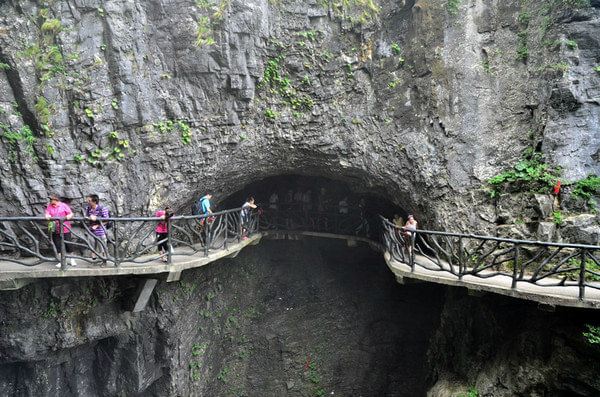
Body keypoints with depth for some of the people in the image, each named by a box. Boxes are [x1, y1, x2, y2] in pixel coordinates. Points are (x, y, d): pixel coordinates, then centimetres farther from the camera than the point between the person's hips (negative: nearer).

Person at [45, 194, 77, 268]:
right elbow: (47, 213, -2)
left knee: (68, 244, 1)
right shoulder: (49, 206, 9)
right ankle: (61, 261, 17)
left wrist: (69, 216, -25)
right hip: (55, 230, 3)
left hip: (65, 229, -3)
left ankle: (72, 260, 16)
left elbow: (71, 213, -3)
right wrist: (47, 216, -25)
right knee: (58, 246, 5)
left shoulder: (64, 205, 1)